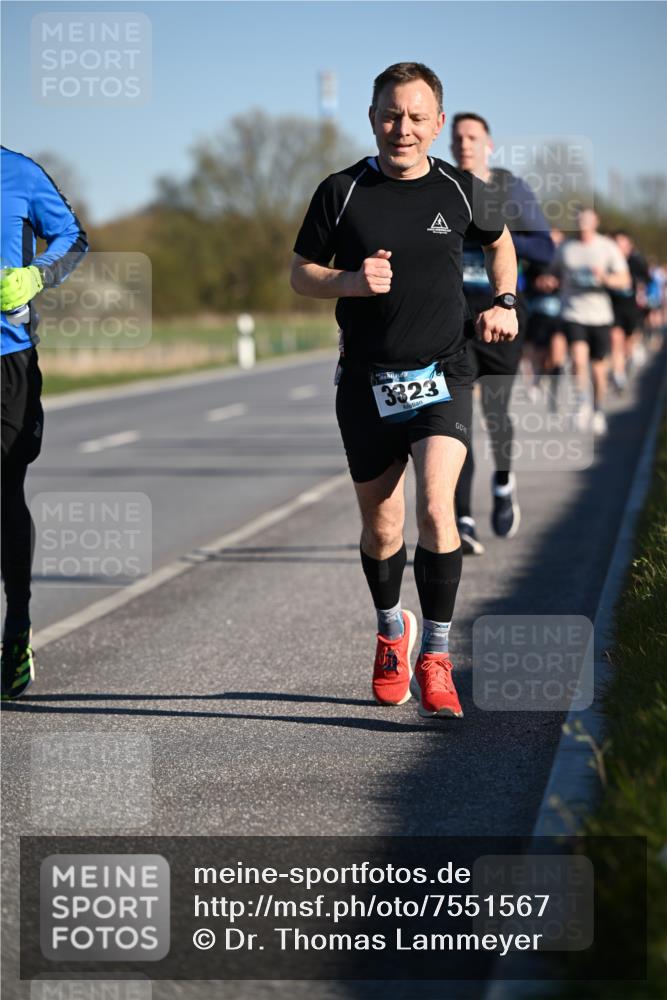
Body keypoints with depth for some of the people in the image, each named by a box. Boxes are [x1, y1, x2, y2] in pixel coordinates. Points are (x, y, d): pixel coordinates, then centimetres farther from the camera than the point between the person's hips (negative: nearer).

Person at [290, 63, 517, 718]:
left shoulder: (461, 191, 3)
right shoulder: (341, 193, -1)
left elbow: (498, 241, 23)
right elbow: (301, 274, 6)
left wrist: (504, 303, 8)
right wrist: (350, 281, -14)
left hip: (442, 379, -1)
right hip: (366, 385, 1)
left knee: (435, 509, -19)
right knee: (381, 527, 11)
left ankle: (436, 657, -10)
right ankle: (392, 632, 38)